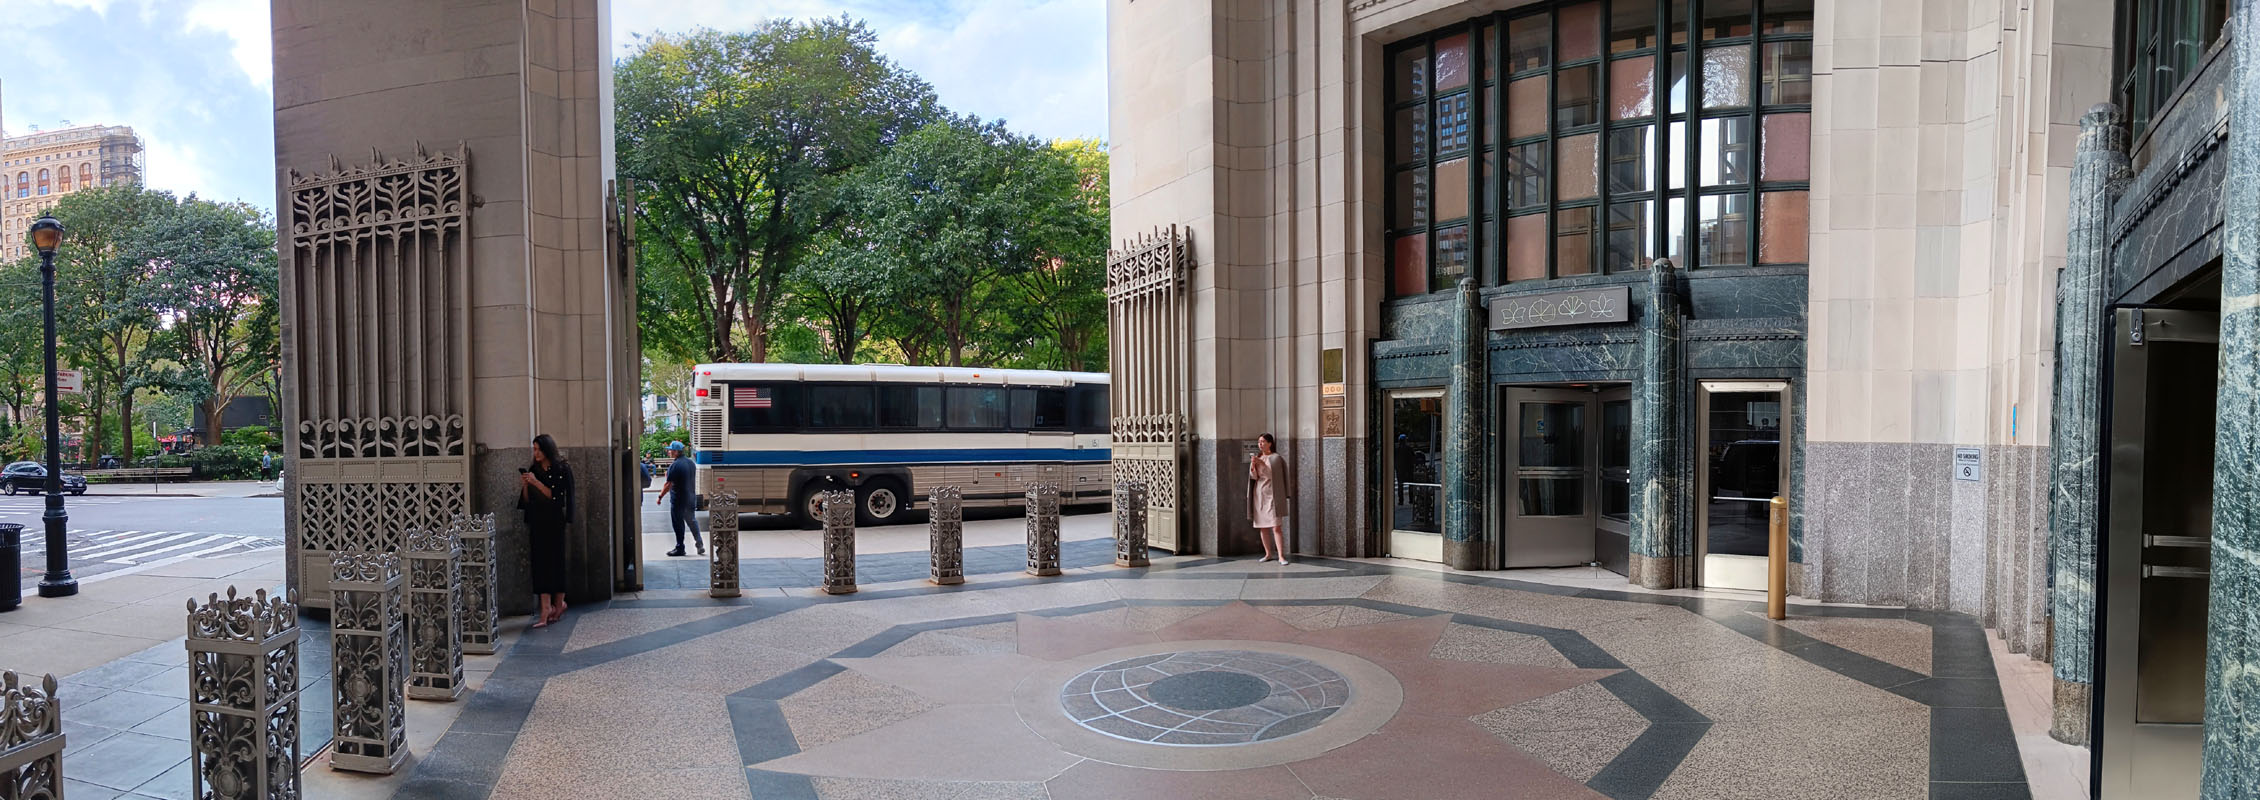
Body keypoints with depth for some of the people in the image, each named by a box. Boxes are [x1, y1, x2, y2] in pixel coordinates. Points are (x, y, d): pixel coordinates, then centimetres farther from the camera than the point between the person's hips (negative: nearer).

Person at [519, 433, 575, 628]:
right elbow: (527, 500, 10)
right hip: (537, 522, 4)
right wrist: (525, 485, -8)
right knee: (540, 563, -1)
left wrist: (537, 483, -19)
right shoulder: (533, 469, 10)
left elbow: (556, 496, -13)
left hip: (554, 522, -4)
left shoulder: (562, 470, -5)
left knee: (555, 561, 2)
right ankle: (546, 609, -2)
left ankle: (559, 603, 18)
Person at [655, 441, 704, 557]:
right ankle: (700, 544, 13)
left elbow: (668, 484, -19)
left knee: (678, 524, 3)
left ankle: (679, 548, 10)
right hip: (691, 499, 7)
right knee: (692, 521, 17)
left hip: (678, 500, -7)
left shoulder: (674, 466, -18)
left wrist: (660, 496, -10)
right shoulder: (691, 463, 6)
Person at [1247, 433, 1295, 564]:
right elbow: (1253, 476, 2)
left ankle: (1281, 556, -12)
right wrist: (1253, 466, -12)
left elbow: (1272, 474, -7)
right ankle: (1268, 554, 16)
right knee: (1262, 527, 6)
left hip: (1272, 495, -5)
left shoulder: (1276, 458, -3)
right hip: (1259, 495, 5)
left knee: (1276, 527, -12)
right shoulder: (1257, 458, 12)